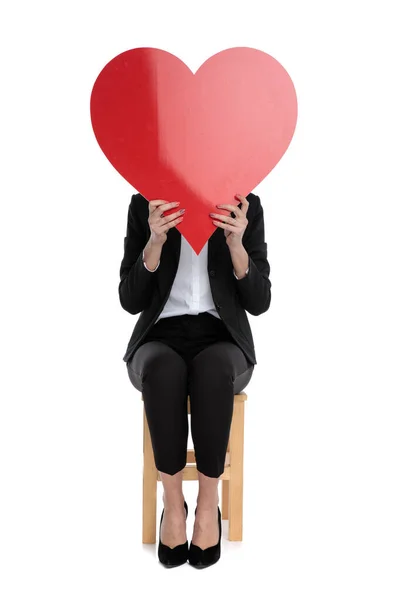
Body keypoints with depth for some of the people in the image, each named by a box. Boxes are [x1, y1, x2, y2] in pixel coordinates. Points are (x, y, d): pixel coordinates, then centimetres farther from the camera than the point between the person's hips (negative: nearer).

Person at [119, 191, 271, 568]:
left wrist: (235, 244, -21)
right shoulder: (144, 205, 0)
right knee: (163, 369, -35)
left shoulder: (246, 207, 0)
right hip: (161, 341, 0)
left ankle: (209, 504, -17)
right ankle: (173, 503, -17)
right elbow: (131, 301, -5)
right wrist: (155, 242, -21)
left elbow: (258, 302, -4)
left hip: (222, 342, 0)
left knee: (211, 367, -35)